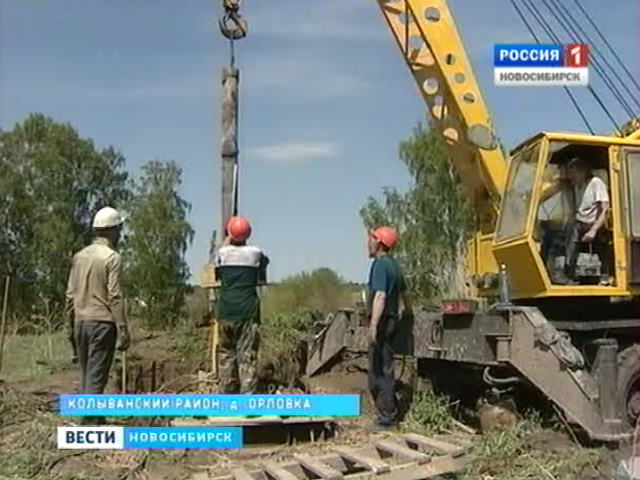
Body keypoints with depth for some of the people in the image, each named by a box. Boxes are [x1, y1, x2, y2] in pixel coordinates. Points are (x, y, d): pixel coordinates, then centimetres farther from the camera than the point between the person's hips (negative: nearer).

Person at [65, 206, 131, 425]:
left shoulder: (79, 256, 10)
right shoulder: (112, 257, -9)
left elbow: (70, 294, 11)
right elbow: (115, 297, -14)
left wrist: (72, 322, 19)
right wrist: (123, 330, -12)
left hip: (81, 322, 7)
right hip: (102, 323, -7)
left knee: (87, 375, 14)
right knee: (96, 376, -5)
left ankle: (94, 419, 22)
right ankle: (90, 426, -5)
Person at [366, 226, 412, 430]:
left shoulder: (380, 264, -13)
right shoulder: (394, 265, 16)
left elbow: (380, 296, -24)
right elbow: (404, 292, 31)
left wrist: (373, 325, -29)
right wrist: (408, 310, 48)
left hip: (382, 321, -9)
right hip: (391, 320, 9)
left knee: (381, 370, -5)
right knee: (384, 369, 14)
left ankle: (387, 419, -2)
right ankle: (388, 414, 20)